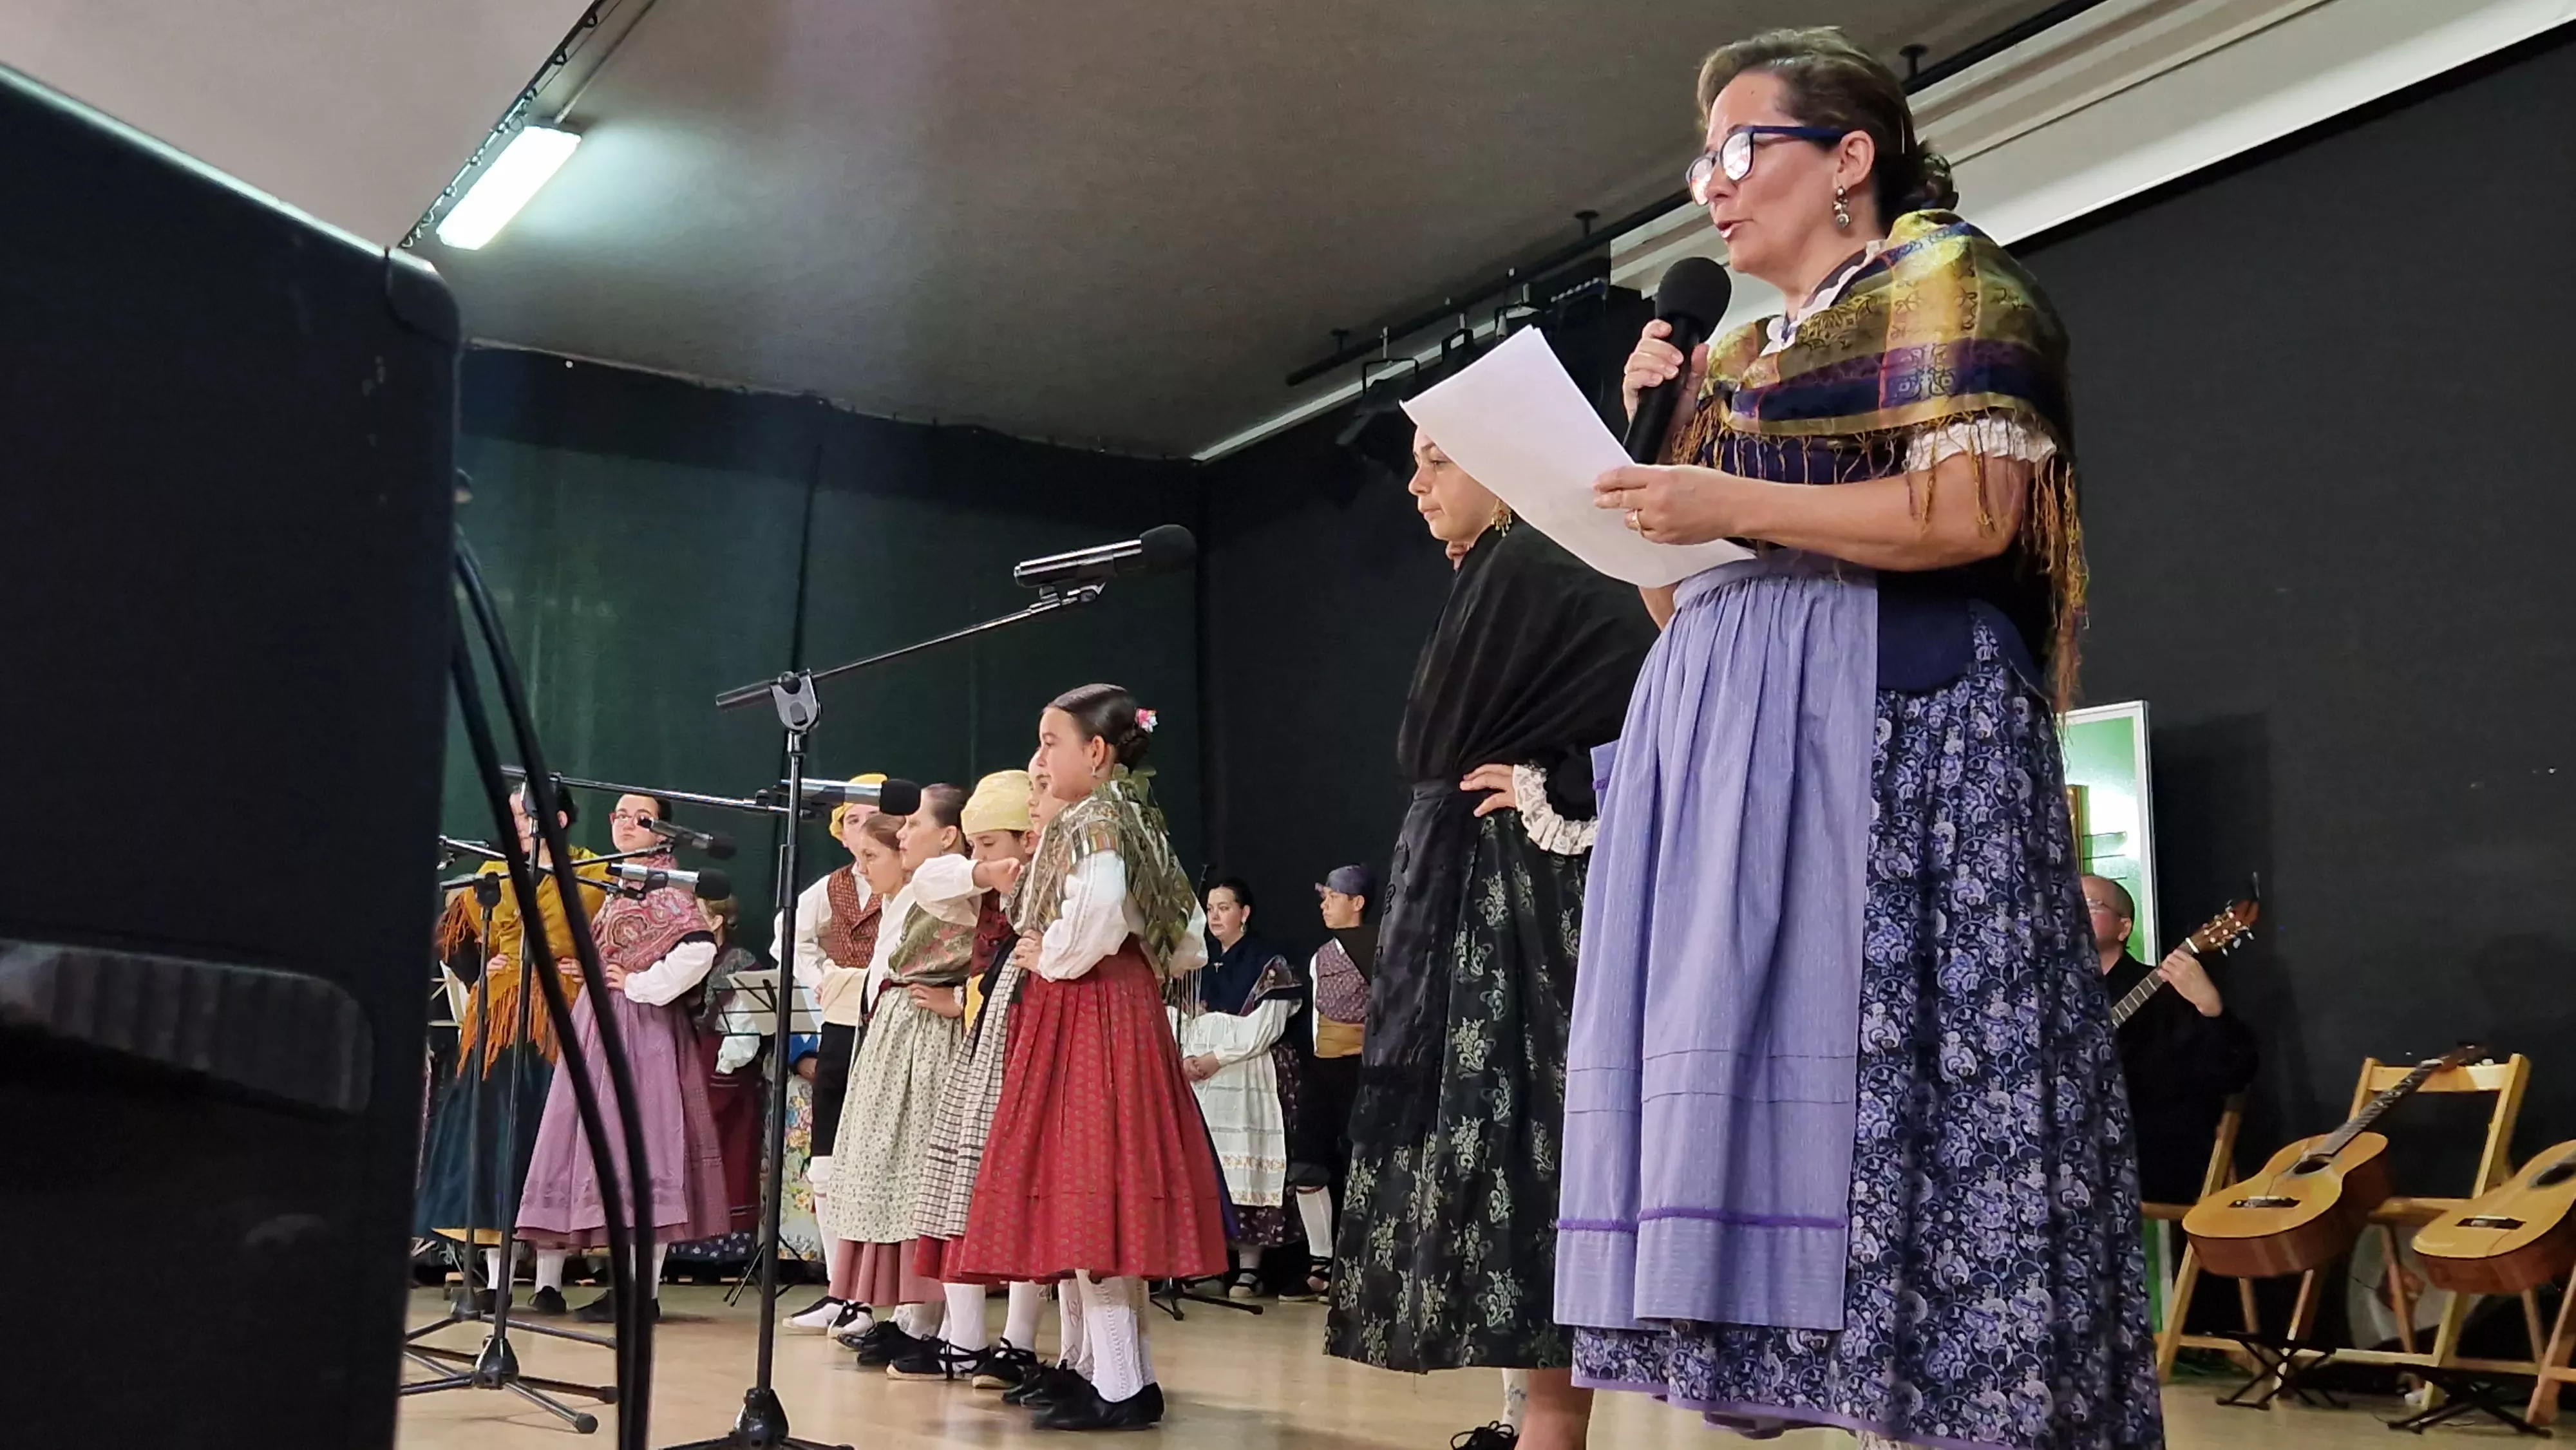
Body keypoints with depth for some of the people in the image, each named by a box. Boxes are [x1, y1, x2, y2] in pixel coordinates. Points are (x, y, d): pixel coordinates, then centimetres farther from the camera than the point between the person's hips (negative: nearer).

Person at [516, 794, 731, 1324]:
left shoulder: (664, 885, -7)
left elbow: (700, 947, -22)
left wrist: (640, 986, -15)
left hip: (641, 1028, -9)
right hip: (599, 1028, 9)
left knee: (642, 1141, -9)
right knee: (609, 1144, 7)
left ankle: (644, 1290, -7)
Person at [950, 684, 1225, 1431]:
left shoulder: (1090, 823, -10)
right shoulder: (1136, 822, 18)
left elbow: (1099, 914, -31)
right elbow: (1187, 944, 19)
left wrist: (1050, 959, -13)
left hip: (1088, 1019, -10)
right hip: (1121, 1009, 10)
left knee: (1087, 1192, -9)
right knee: (1097, 1194, 12)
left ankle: (1118, 1387, -7)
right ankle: (1121, 1370, 18)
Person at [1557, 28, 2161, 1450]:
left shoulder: (1939, 276, 4)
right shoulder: (1738, 357, 25)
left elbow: (1977, 510, -13)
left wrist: (1730, 503, -13)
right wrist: (1651, 440, 11)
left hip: (1877, 711, -8)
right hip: (1724, 730, 8)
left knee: (1875, 1051, -14)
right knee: (1755, 1066, -1)